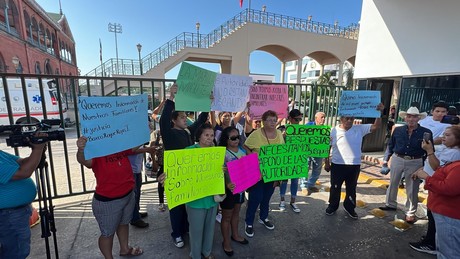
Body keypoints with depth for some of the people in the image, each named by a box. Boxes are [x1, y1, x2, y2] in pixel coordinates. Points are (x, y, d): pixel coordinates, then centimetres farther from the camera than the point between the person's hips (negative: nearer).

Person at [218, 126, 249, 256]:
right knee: (227, 216, 13)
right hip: (229, 189, -6)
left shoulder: (242, 150, 1)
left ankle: (235, 235, 47)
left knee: (236, 213, 25)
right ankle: (226, 242, 32)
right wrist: (227, 185, -41)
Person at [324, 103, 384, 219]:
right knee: (335, 188, 12)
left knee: (351, 189, 18)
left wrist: (379, 112, -21)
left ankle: (349, 207, 38)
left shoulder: (360, 129, 0)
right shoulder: (334, 131, -7)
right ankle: (333, 206, 32)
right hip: (338, 165, -2)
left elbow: (376, 126, -6)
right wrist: (326, 163, -2)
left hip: (354, 166, 3)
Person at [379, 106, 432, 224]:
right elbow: (390, 146, 4)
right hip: (397, 160, 2)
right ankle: (390, 204, 36)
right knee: (393, 183, 16)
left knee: (412, 189, 9)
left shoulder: (426, 133, -7)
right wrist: (385, 160, 2)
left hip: (415, 163, -2)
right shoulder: (398, 130, -3)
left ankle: (411, 213, 27)